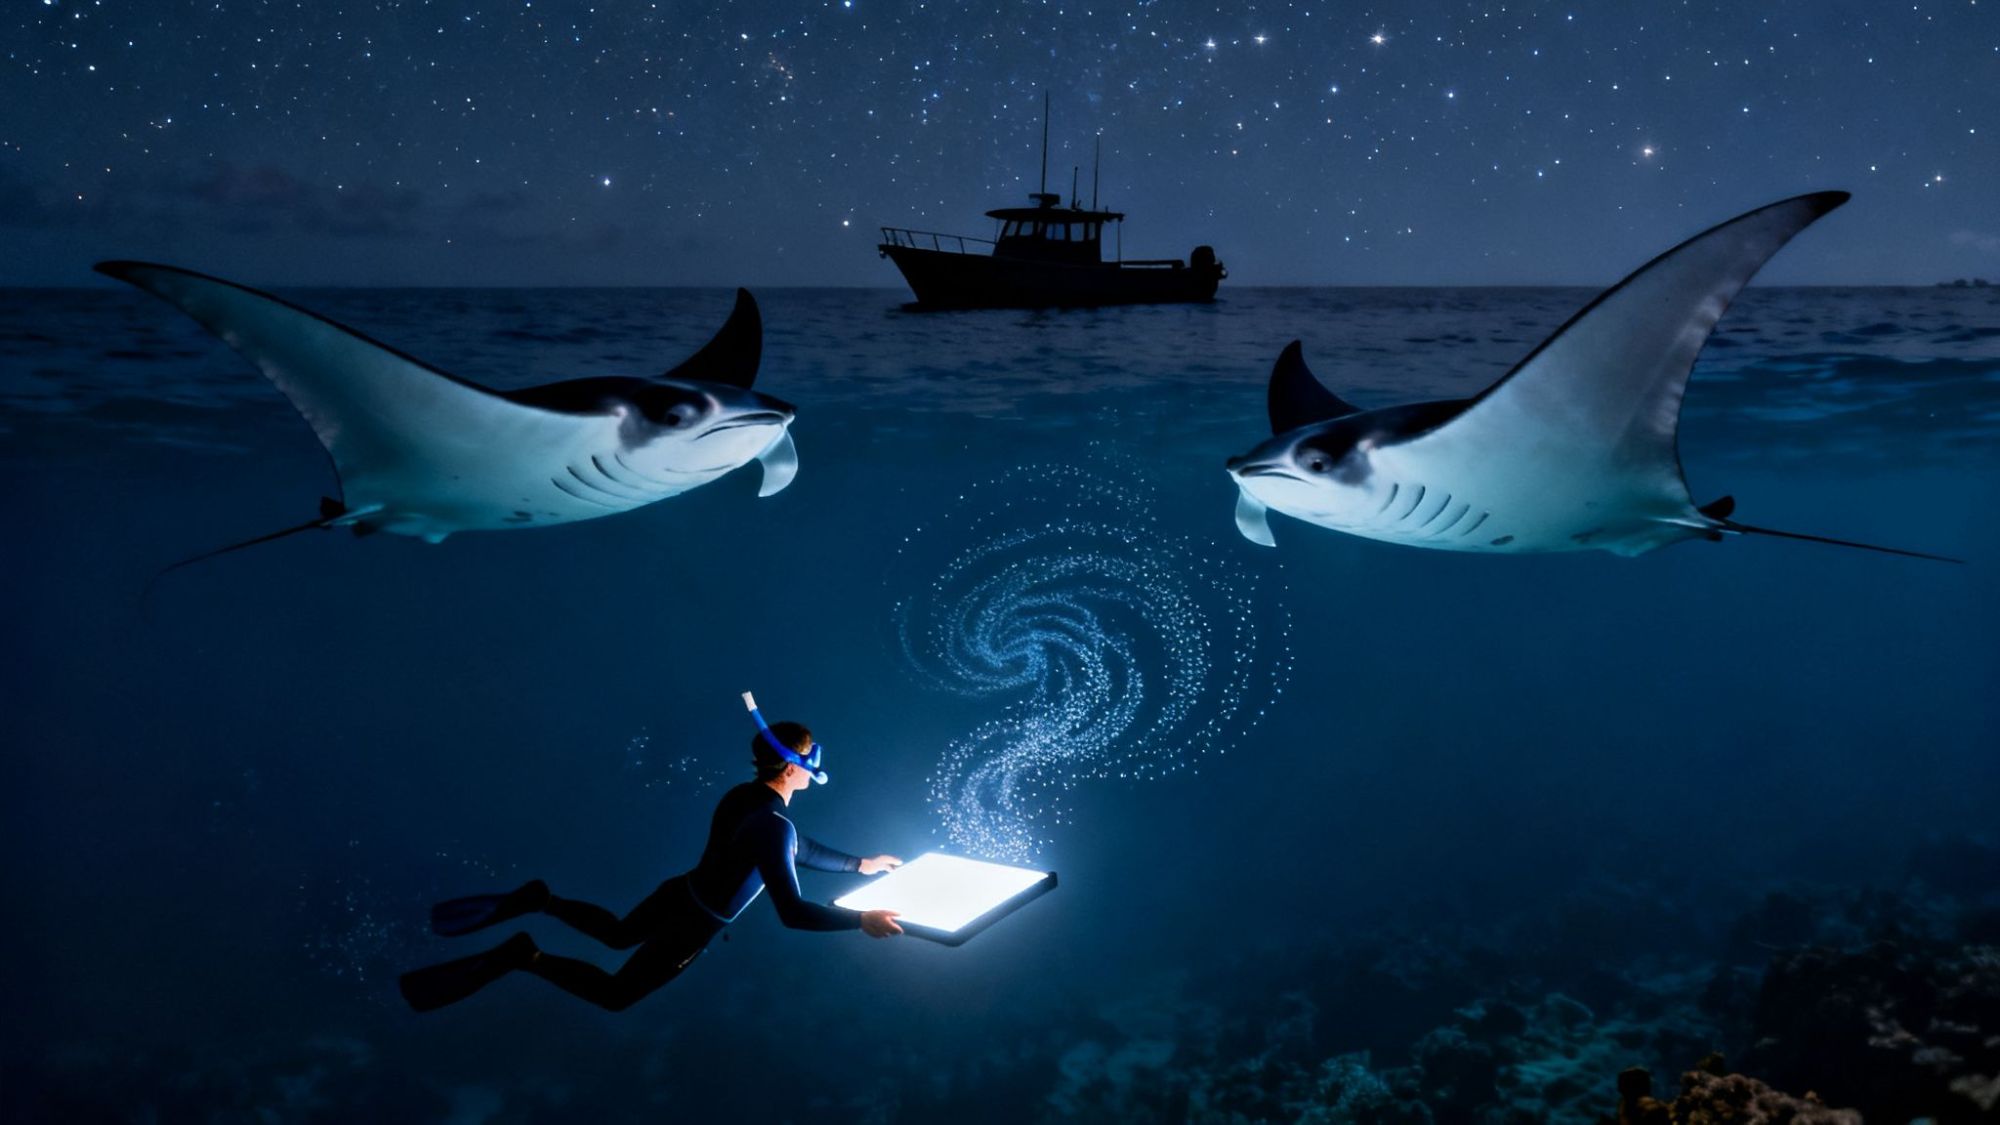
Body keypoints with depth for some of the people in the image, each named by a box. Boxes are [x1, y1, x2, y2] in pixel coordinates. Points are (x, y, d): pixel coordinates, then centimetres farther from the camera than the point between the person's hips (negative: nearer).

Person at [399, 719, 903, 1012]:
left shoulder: (746, 795, -2)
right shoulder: (773, 827, -31)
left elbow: (798, 848, 14)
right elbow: (792, 913, -33)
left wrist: (859, 863, 16)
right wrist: (861, 919, -26)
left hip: (678, 891, 8)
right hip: (693, 924, -8)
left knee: (617, 933, 35)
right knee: (615, 994, 9)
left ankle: (538, 901, 15)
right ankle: (525, 957, -6)